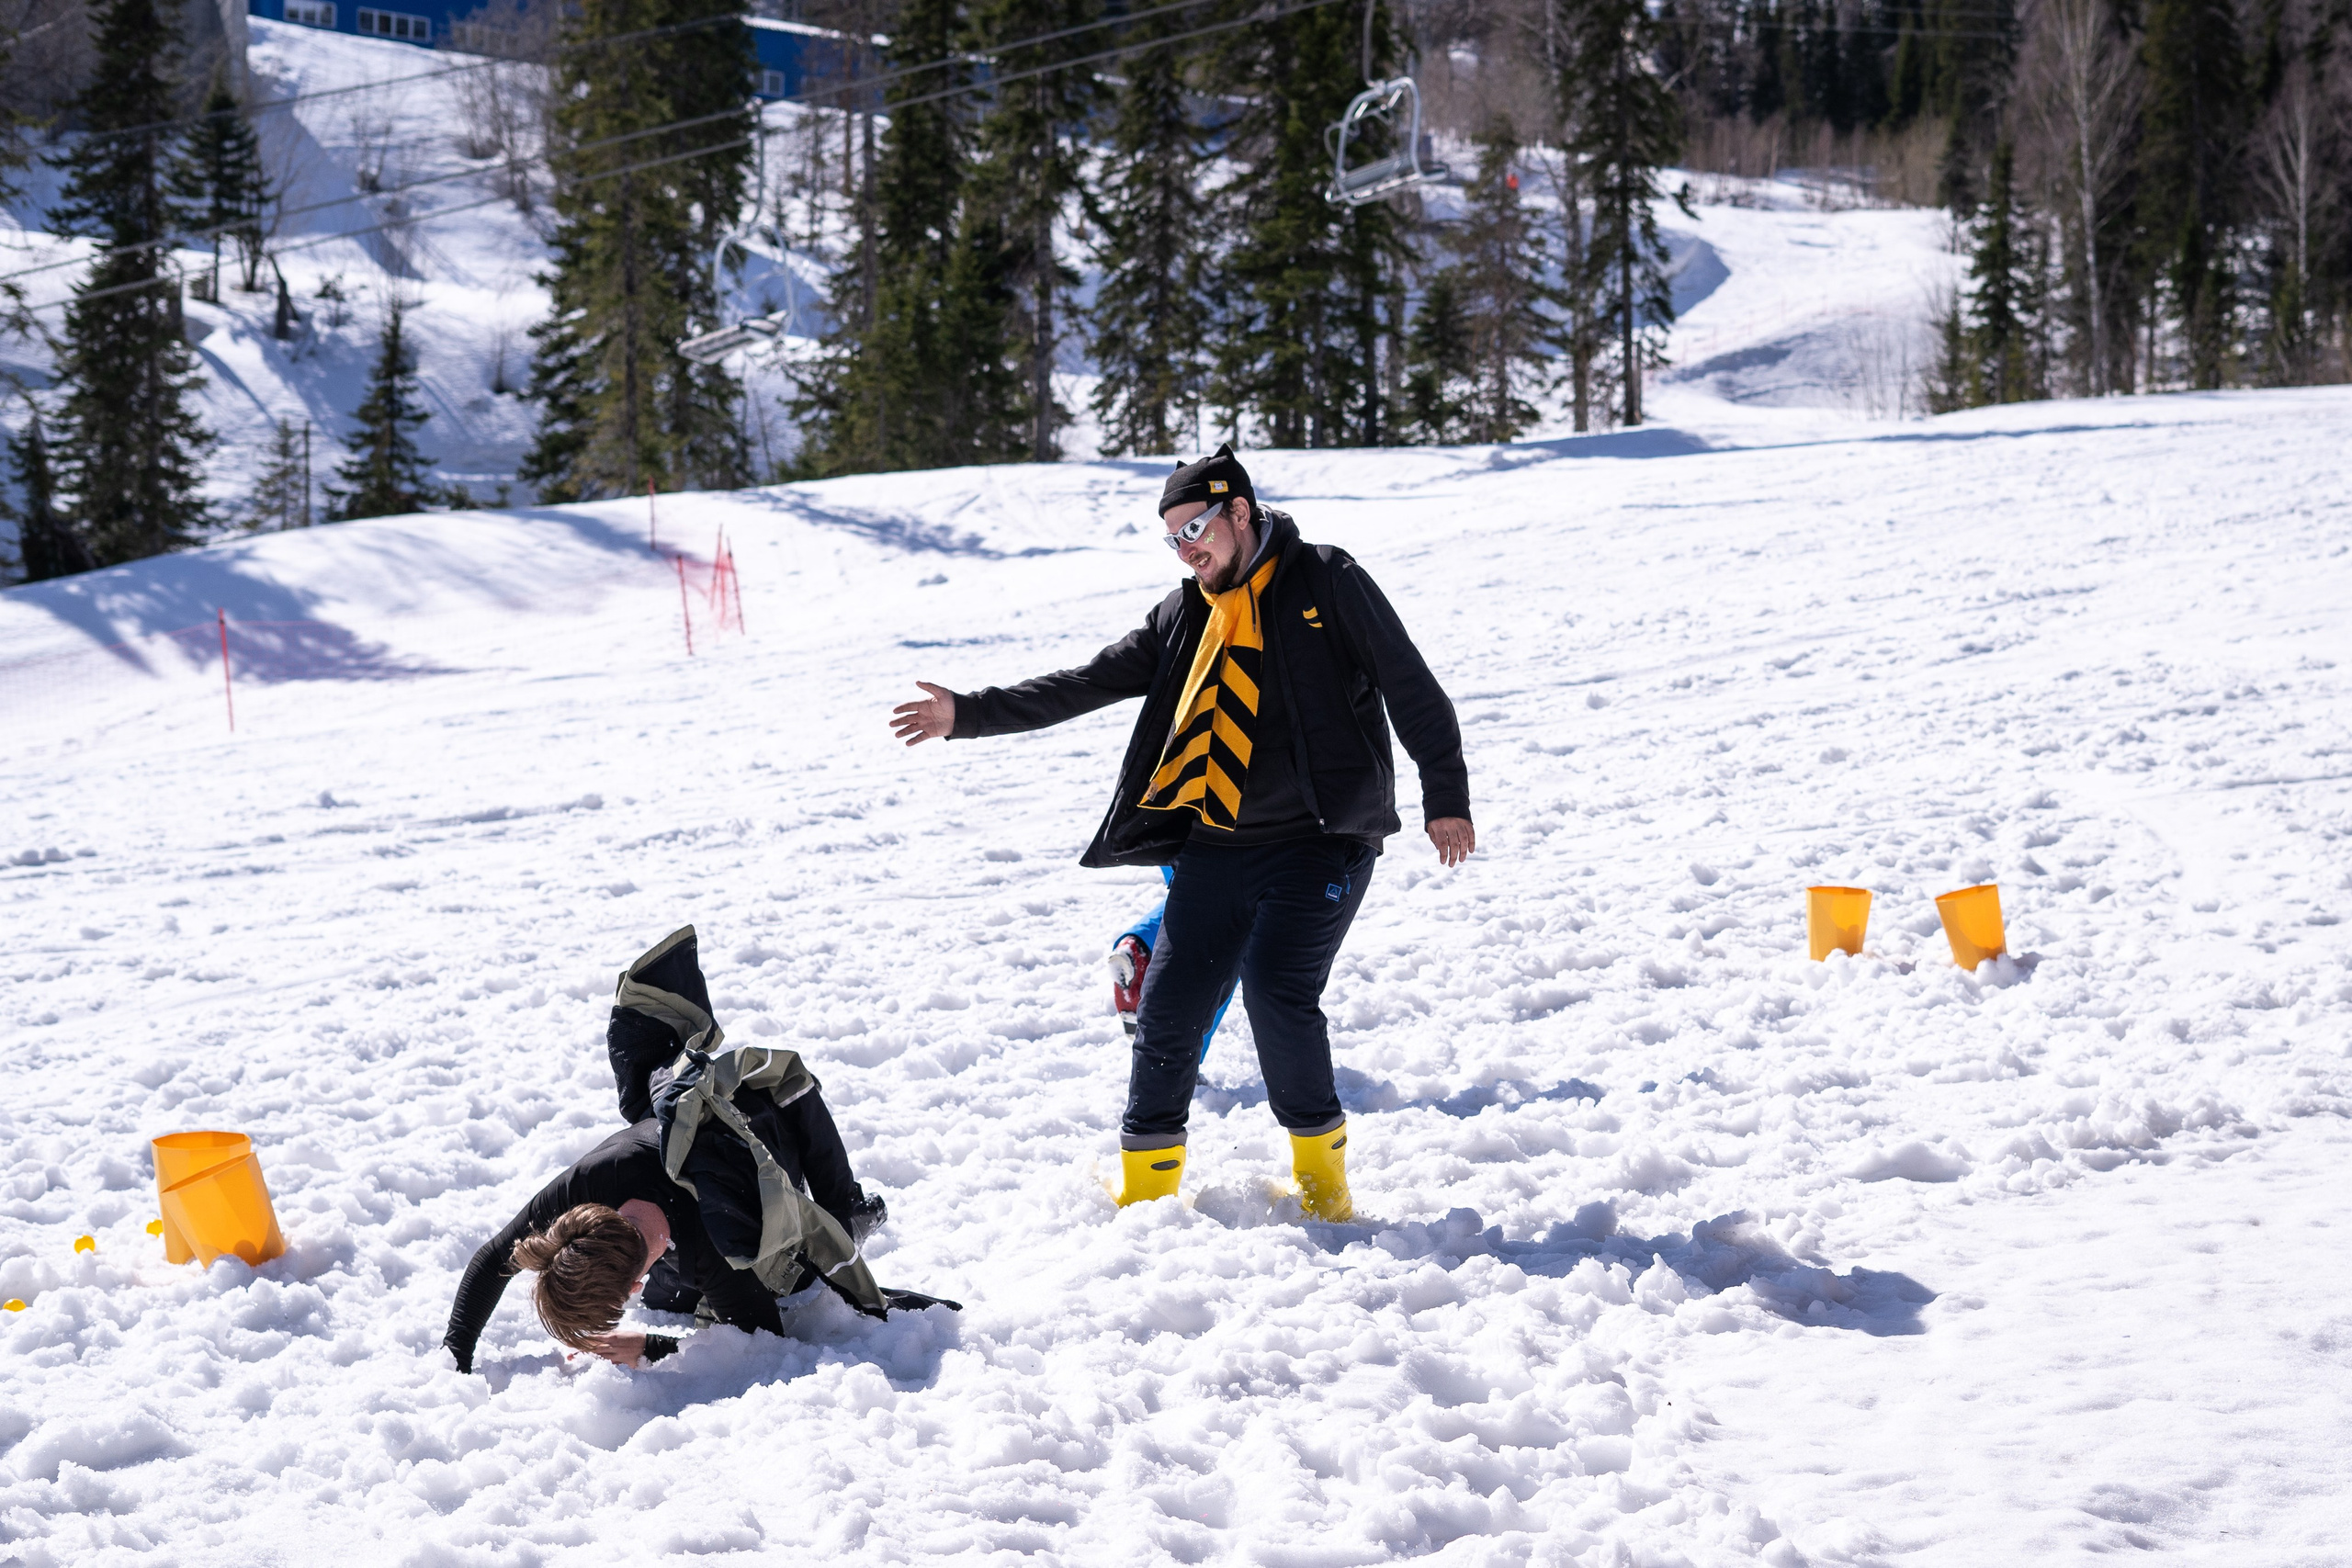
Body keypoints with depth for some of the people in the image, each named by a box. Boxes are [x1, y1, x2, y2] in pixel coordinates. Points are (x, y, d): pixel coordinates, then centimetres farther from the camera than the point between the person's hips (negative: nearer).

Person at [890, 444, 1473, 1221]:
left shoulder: (1325, 581, -1)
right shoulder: (1182, 618, 13)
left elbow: (1411, 689, -1)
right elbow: (1082, 686, 11)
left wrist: (1445, 799, -4)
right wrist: (969, 713, 4)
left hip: (1319, 841, -5)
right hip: (1216, 849, 5)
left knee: (1277, 989, -21)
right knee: (1167, 1008, -1)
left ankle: (1321, 1171, -2)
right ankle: (1146, 1189, 13)